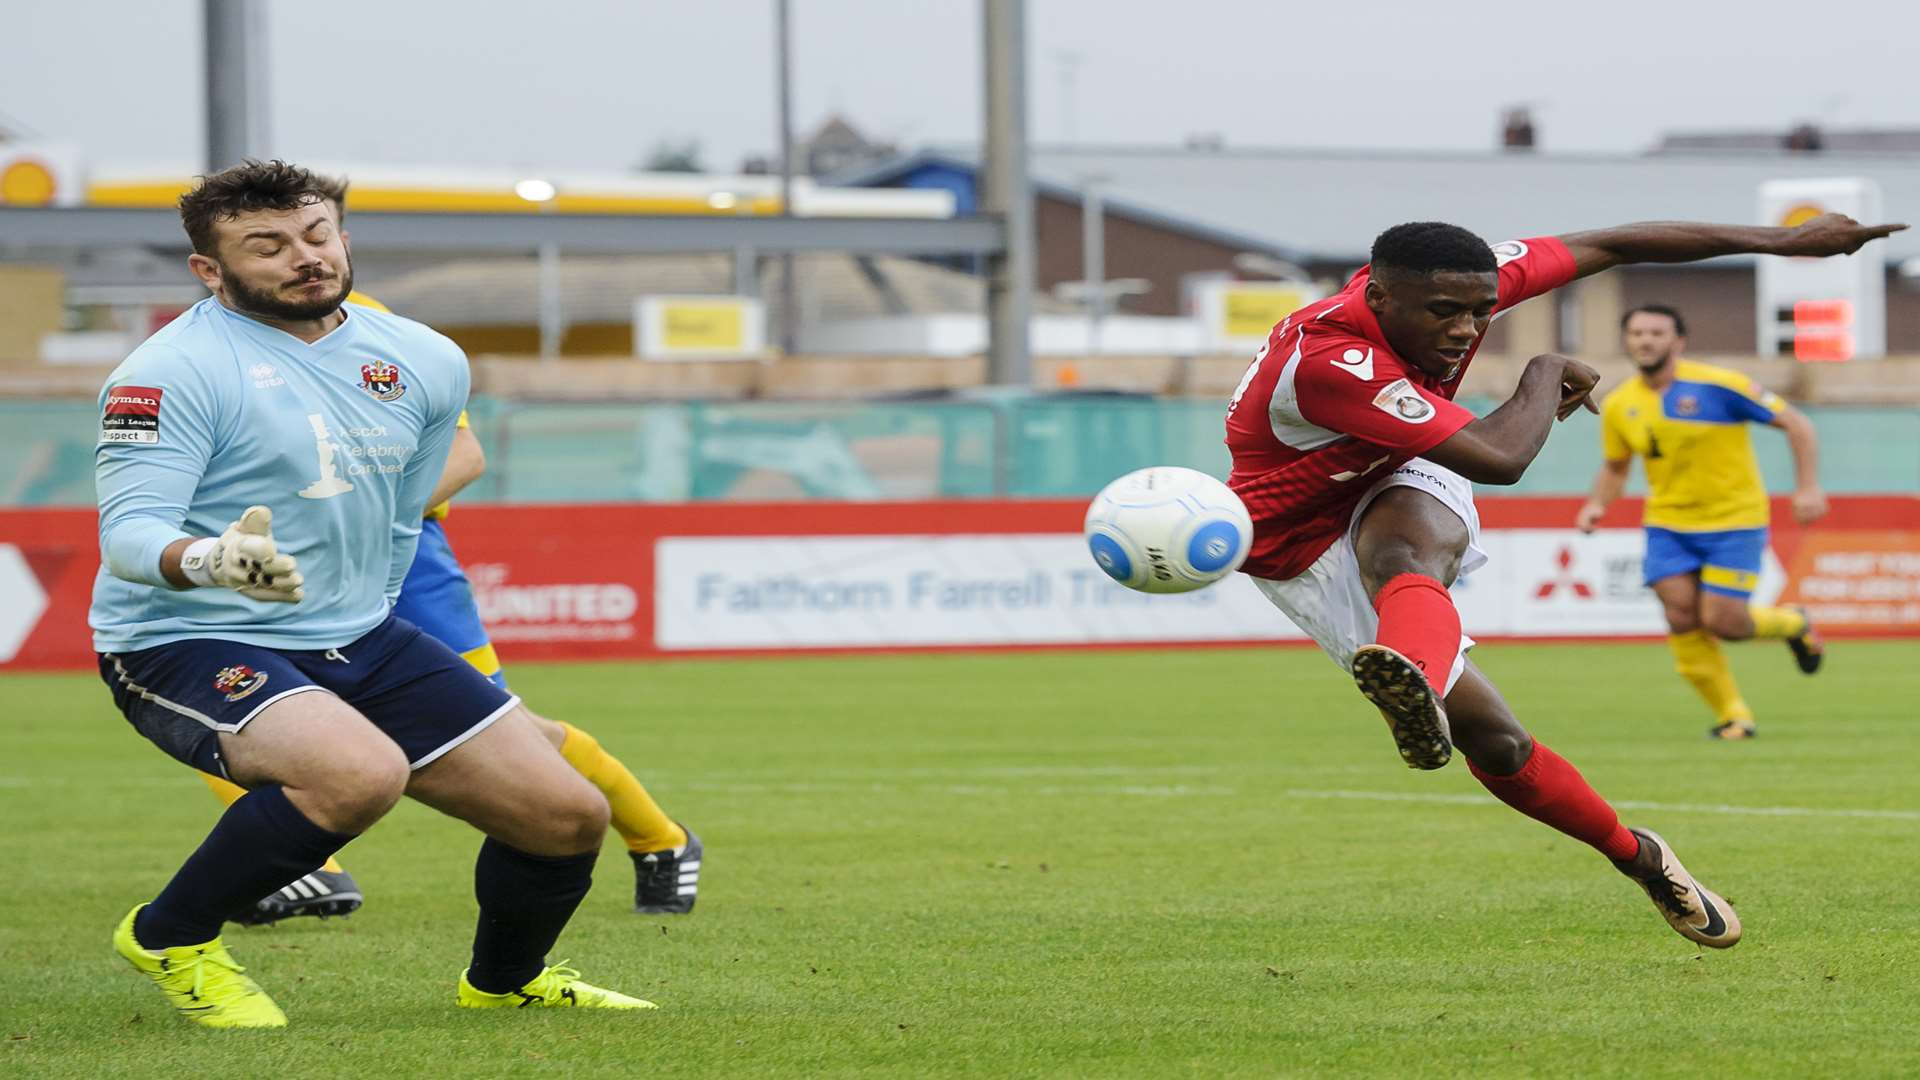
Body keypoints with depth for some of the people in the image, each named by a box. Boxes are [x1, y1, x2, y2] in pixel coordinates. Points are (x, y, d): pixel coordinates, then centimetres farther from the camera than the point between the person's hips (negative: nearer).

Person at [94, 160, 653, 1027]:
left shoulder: (426, 363, 6)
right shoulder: (175, 370, -14)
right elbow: (127, 530, -22)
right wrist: (207, 560, -43)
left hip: (358, 639, 7)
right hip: (188, 646, -7)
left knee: (569, 816, 1)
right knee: (361, 772, -37)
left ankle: (503, 982, 34)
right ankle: (168, 939, -13)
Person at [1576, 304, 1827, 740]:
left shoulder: (1717, 386, -15)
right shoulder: (1618, 406, 0)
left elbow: (1796, 424, -10)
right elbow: (1615, 466, 18)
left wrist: (1807, 488, -18)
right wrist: (1597, 504, -2)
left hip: (1733, 522, -4)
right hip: (1669, 524, 4)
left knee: (1722, 621, -13)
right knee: (1681, 615, -12)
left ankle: (1791, 624, 22)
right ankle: (1732, 716, 4)